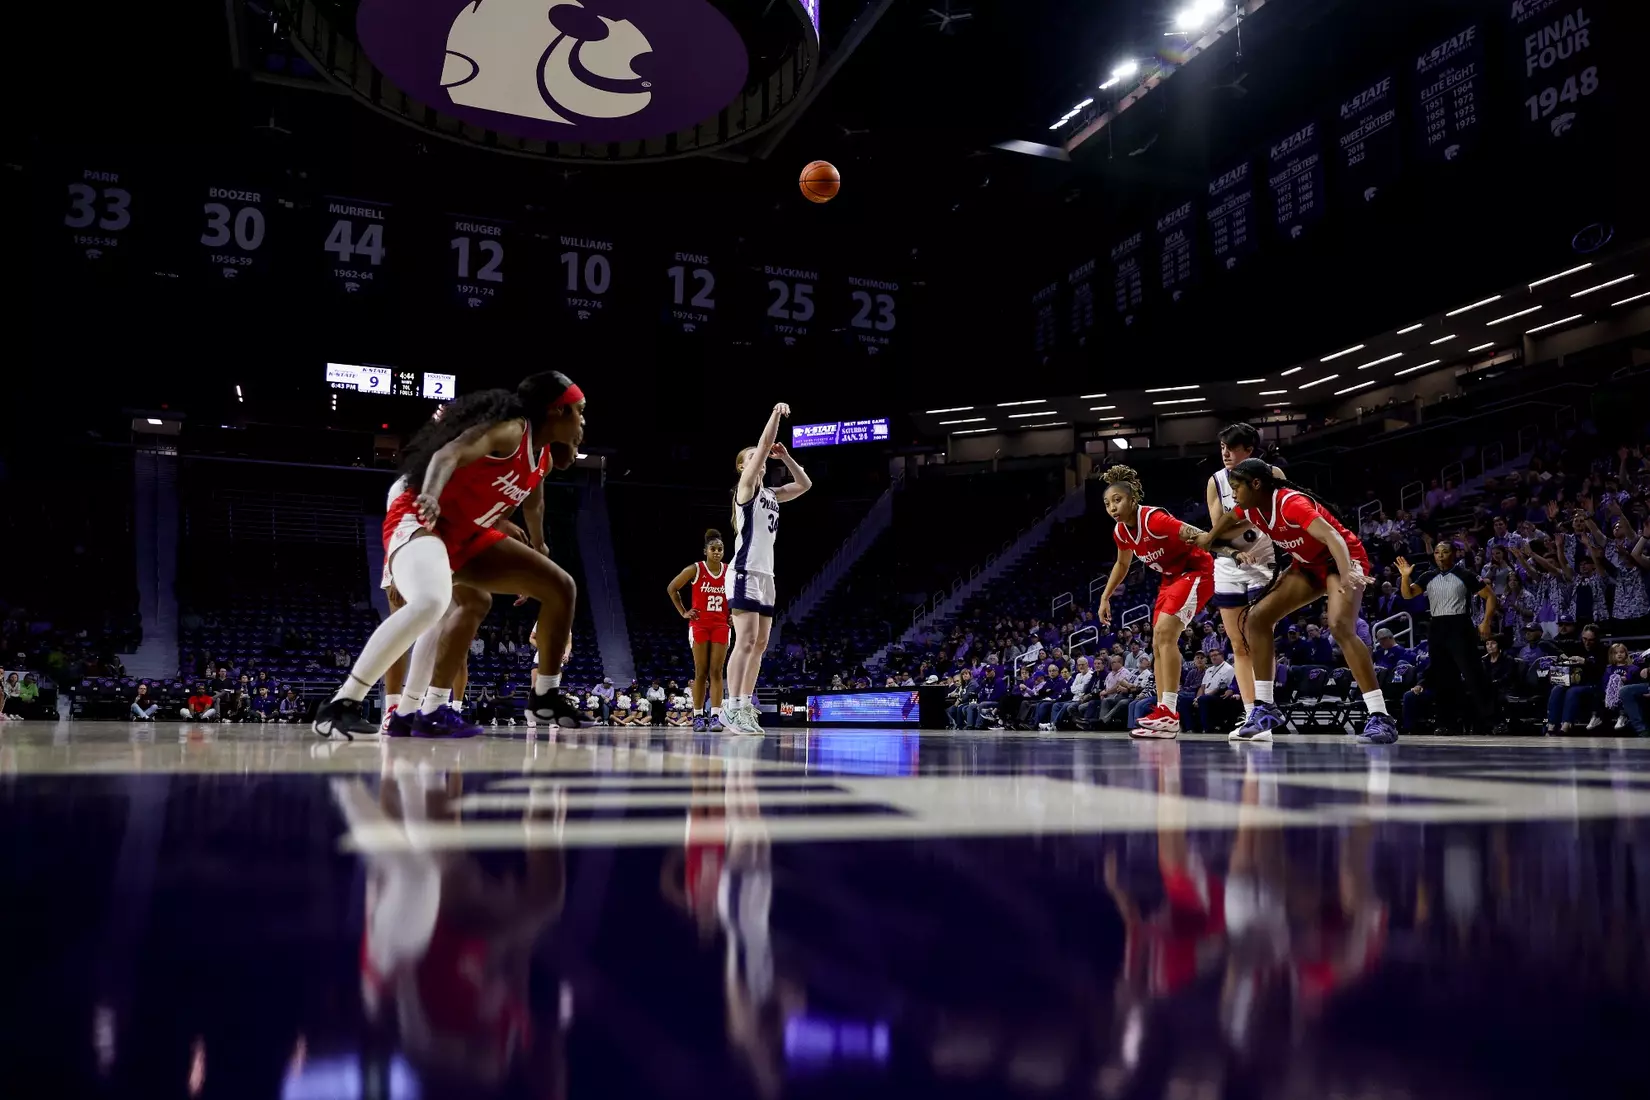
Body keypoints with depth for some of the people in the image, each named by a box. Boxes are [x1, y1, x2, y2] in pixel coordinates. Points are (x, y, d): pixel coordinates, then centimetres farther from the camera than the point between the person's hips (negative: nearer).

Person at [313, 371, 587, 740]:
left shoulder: (544, 457, 10)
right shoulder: (510, 430, -17)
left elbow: (532, 502, 30)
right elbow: (448, 453, -33)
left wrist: (538, 548, 39)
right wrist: (430, 495, -52)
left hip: (465, 536, 10)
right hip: (419, 522, -10)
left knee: (561, 587, 9)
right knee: (431, 602, -40)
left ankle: (545, 695, 19)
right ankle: (340, 705, -29)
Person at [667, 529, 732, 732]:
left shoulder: (730, 571, 0)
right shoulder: (695, 569, -6)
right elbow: (671, 588, 3)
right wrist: (683, 612, 0)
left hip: (721, 626, 2)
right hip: (699, 625, -2)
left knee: (716, 672, -3)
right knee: (701, 672, 0)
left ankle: (715, 716, -7)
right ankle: (698, 716, 5)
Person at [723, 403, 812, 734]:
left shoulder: (771, 495, 19)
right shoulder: (746, 487, -2)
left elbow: (805, 485, 23)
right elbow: (764, 445, -11)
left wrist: (785, 457, 14)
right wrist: (775, 414, -8)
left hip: (766, 575, 9)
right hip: (745, 573, -9)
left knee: (759, 644, 6)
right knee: (745, 641, -14)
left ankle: (745, 707, 9)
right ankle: (732, 708, -14)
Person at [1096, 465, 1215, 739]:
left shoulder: (1153, 519, -27)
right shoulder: (1121, 532, -1)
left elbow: (1196, 536, -37)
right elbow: (1122, 565, 19)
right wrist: (1105, 598, 19)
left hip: (1196, 571, -9)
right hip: (1171, 578, 9)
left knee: (1164, 632, -22)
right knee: (1158, 642, 5)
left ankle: (1169, 714, -23)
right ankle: (1164, 713, 9)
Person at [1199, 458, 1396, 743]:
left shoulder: (1290, 503, -30)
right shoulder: (1251, 509, -5)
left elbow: (1332, 536, -44)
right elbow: (1229, 519, 20)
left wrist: (1347, 573, -61)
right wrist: (1208, 539, 35)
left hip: (1342, 560, -8)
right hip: (1309, 565, 9)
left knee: (1340, 625, -32)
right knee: (1256, 618, -3)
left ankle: (1380, 718, -27)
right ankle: (1265, 708, 2)